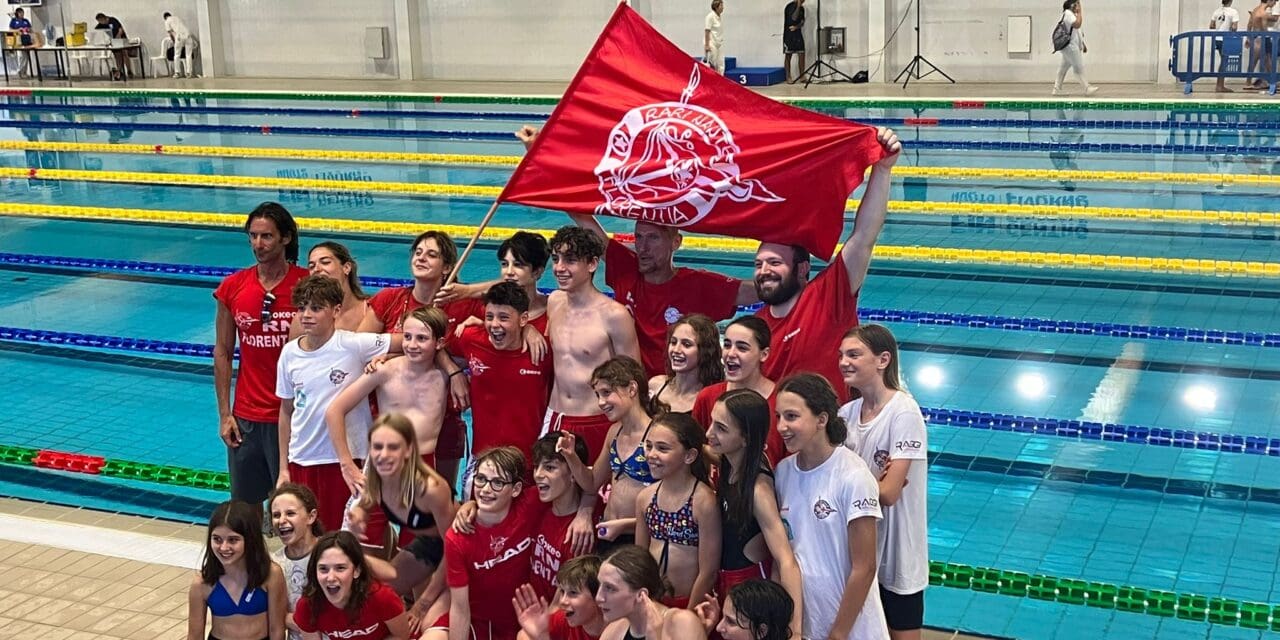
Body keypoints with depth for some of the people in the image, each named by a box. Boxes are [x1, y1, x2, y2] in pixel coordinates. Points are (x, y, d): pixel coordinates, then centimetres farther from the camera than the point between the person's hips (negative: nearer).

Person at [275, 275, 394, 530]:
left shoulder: (354, 345, -11)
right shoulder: (290, 353, 2)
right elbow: (286, 411, 10)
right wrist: (283, 468, 12)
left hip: (347, 459, -4)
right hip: (301, 461, 4)